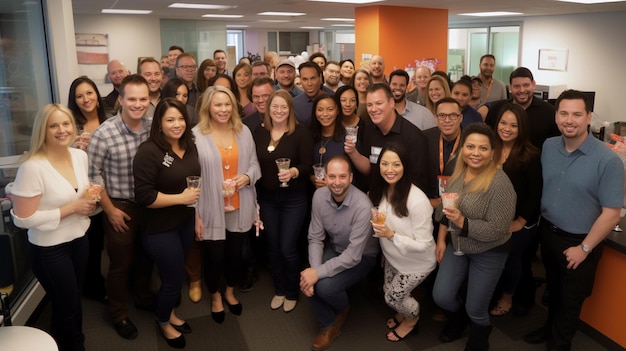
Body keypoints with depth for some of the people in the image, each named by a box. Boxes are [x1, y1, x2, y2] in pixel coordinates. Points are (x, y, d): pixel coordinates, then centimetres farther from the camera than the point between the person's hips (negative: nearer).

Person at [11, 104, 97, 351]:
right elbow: (23, 218, -22)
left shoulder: (80, 156, -3)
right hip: (49, 249, -6)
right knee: (67, 307, 12)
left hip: (79, 239, 6)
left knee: (74, 300, 23)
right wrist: (71, 208, -23)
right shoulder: (32, 167, -24)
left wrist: (90, 199, -9)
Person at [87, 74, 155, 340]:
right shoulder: (104, 134, -20)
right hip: (121, 208, -4)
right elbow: (93, 174, -11)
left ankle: (143, 297, 46)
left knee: (146, 257, 21)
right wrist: (109, 209, -8)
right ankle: (118, 314, 33)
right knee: (121, 264, 11)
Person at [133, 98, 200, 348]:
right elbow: (144, 196, -26)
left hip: (185, 223, 7)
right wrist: (181, 198, -25)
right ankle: (163, 322, 35)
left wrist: (197, 214, 14)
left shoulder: (189, 146, 2)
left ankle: (170, 313, 46)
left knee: (177, 274, 21)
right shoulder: (149, 151, -21)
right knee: (173, 278, 6)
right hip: (160, 228, -6)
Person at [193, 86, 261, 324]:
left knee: (236, 253, 20)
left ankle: (230, 292, 47)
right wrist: (195, 214, -11)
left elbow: (254, 164, 9)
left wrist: (247, 176, -14)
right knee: (214, 256, 11)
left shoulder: (244, 132, 1)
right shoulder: (196, 135, -13)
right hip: (211, 209, -4)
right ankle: (215, 296, 41)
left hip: (239, 208, 4)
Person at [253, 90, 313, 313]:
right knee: (273, 246, 14)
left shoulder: (300, 133, -11)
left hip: (294, 199, -4)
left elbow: (308, 164, -13)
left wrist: (294, 172, -33)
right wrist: (253, 195, 4)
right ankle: (279, 290, 33)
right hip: (266, 197, 4)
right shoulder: (259, 133, 2)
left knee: (287, 248, 0)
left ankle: (292, 292, 24)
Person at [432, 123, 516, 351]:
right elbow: (445, 209, 8)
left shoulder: (500, 184, -25)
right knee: (441, 296, 7)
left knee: (475, 309, 9)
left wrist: (462, 222, -32)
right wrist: (441, 240, 7)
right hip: (457, 245, 5)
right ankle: (457, 321, 43)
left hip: (489, 253, -5)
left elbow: (497, 230, -24)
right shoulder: (458, 172, -4)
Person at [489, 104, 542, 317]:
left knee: (510, 260, 15)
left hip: (519, 223, -4)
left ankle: (507, 297, 39)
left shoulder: (530, 156, -17)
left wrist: (520, 222, -12)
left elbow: (536, 194, -14)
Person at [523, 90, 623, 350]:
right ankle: (550, 328, 50)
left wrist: (584, 248, -15)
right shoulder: (548, 147, -5)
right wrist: (543, 224, 3)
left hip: (579, 241, -4)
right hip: (547, 232, 4)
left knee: (571, 298, 16)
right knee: (553, 289, 26)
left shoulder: (607, 160, -22)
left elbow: (611, 213, -19)